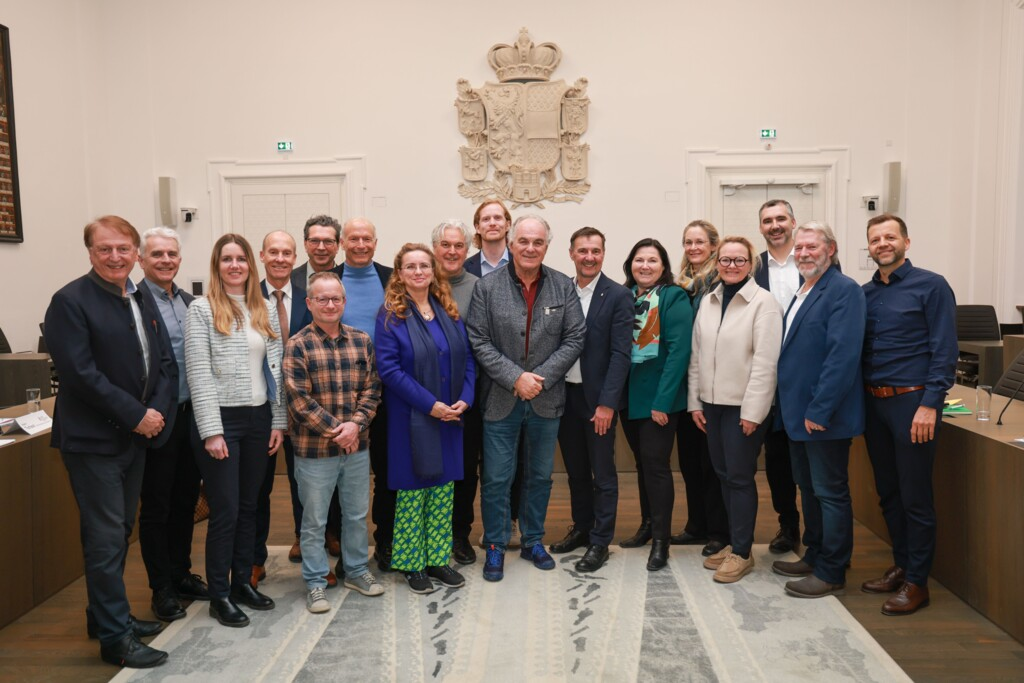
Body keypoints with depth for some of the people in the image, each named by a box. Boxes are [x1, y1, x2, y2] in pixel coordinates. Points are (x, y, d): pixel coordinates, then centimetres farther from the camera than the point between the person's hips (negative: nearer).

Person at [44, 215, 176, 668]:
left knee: (121, 532, 16)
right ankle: (115, 638, 9)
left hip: (135, 436, 7)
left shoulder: (141, 300, 11)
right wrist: (136, 415, -18)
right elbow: (81, 373, -19)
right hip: (93, 440, -7)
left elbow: (165, 363, 8)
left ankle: (104, 615, 32)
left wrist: (157, 411, -9)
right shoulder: (71, 301, -11)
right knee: (105, 538, -1)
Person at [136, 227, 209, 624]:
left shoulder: (188, 301, 10)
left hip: (191, 415, 7)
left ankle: (181, 574, 32)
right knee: (156, 507, 7)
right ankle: (161, 588, 20)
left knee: (185, 501, 17)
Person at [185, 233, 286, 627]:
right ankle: (219, 595, 15)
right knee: (224, 510, 1)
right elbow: (199, 374, -11)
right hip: (221, 419, -5)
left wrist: (278, 422, 5)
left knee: (249, 506, 14)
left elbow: (275, 368, 9)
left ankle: (242, 582, 27)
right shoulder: (202, 310, -6)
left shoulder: (266, 310, 9)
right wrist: (211, 432, -15)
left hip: (259, 418, 5)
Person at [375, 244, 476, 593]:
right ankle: (411, 563, 19)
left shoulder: (449, 312, 8)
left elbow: (467, 358, 7)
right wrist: (430, 405, -19)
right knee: (412, 490, 4)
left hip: (450, 416, 5)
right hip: (411, 418, -5)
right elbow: (388, 368, -14)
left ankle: (437, 559, 24)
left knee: (443, 490, 12)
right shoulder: (390, 315, -7)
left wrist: (465, 399, -9)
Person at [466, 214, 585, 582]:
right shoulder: (487, 287, -4)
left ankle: (533, 541, 32)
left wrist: (541, 377, -13)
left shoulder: (564, 287, 1)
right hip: (501, 400, -2)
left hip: (546, 400, 2)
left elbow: (574, 338, -2)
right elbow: (479, 342, -8)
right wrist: (515, 378, -16)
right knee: (496, 478, 4)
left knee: (540, 475, 15)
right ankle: (495, 546, 21)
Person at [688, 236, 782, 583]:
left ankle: (742, 552, 13)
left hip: (744, 406, -6)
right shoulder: (708, 301, 9)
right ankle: (734, 541, 27)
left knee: (740, 477, 1)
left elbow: (765, 361, -14)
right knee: (724, 474, 13)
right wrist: (695, 401, 8)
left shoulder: (763, 302, -9)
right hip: (712, 403, 6)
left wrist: (752, 411, -16)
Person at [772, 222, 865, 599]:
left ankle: (831, 573, 14)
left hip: (823, 415, -9)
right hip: (799, 412, 9)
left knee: (830, 493, 3)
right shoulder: (802, 292, 14)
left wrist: (819, 410, -23)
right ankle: (814, 556, 33)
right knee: (809, 488, 19)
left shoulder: (844, 290, -14)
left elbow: (843, 355, -22)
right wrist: (792, 406, 11)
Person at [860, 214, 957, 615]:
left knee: (915, 496, 1)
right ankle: (901, 566, 28)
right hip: (873, 402, 6)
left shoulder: (930, 286, -5)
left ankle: (916, 582, 12)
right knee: (888, 493, 14)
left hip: (911, 401, -6)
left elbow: (945, 351, -10)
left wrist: (930, 405, -16)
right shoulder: (864, 294, 10)